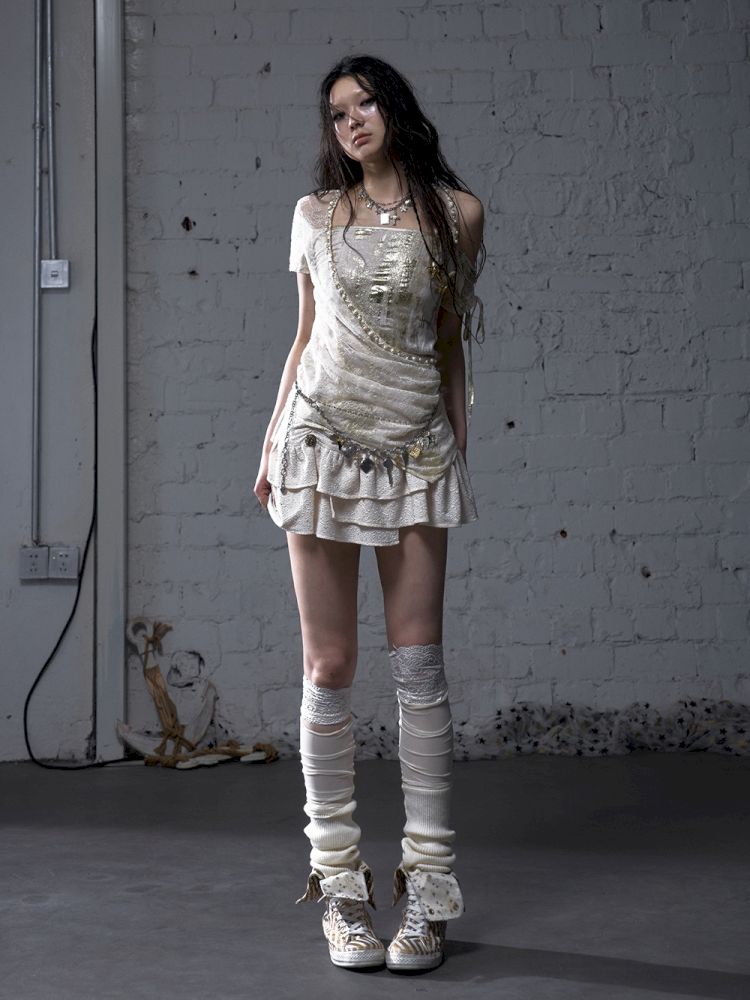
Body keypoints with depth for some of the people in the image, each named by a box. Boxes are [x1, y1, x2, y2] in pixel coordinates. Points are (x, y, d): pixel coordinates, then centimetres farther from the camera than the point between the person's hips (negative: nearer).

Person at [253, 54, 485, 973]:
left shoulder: (454, 212, 6)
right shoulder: (315, 214, 10)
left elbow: (452, 340, 11)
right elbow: (305, 335, 16)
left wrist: (458, 446, 10)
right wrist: (271, 440, 12)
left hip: (416, 451, -1)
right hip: (322, 441, 1)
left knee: (418, 665, -4)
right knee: (329, 667, 0)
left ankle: (427, 888, 3)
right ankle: (339, 884, 8)